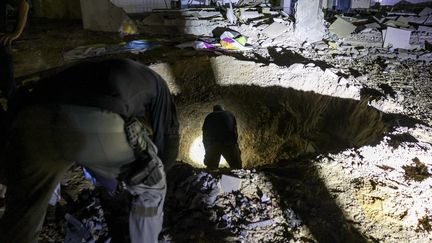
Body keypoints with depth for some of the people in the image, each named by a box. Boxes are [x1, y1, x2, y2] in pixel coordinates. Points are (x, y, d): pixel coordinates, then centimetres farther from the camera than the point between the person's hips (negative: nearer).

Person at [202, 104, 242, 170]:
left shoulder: (209, 117, 26)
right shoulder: (230, 114, 25)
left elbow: (205, 136, 22)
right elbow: (235, 132, 16)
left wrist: (207, 151, 26)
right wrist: (235, 144, 22)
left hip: (212, 145, 1)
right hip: (229, 144, -1)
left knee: (211, 169, 8)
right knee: (237, 169, 3)